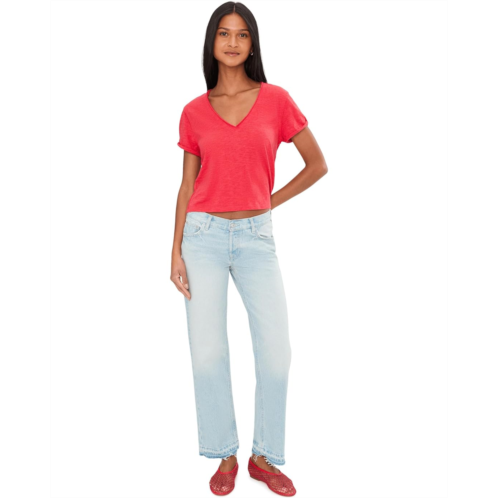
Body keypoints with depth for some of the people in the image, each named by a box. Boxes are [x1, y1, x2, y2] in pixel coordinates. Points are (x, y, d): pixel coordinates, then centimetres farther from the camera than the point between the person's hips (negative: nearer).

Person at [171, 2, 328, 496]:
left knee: (276, 352, -5)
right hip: (204, 234, 1)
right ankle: (226, 457, 18)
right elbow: (187, 185, 7)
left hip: (256, 236, 0)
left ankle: (265, 456, 17)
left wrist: (270, 202, 4)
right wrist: (175, 251, 1)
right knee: (207, 352, -2)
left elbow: (317, 165, 8)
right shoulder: (194, 112, 6)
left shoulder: (276, 99, 3)